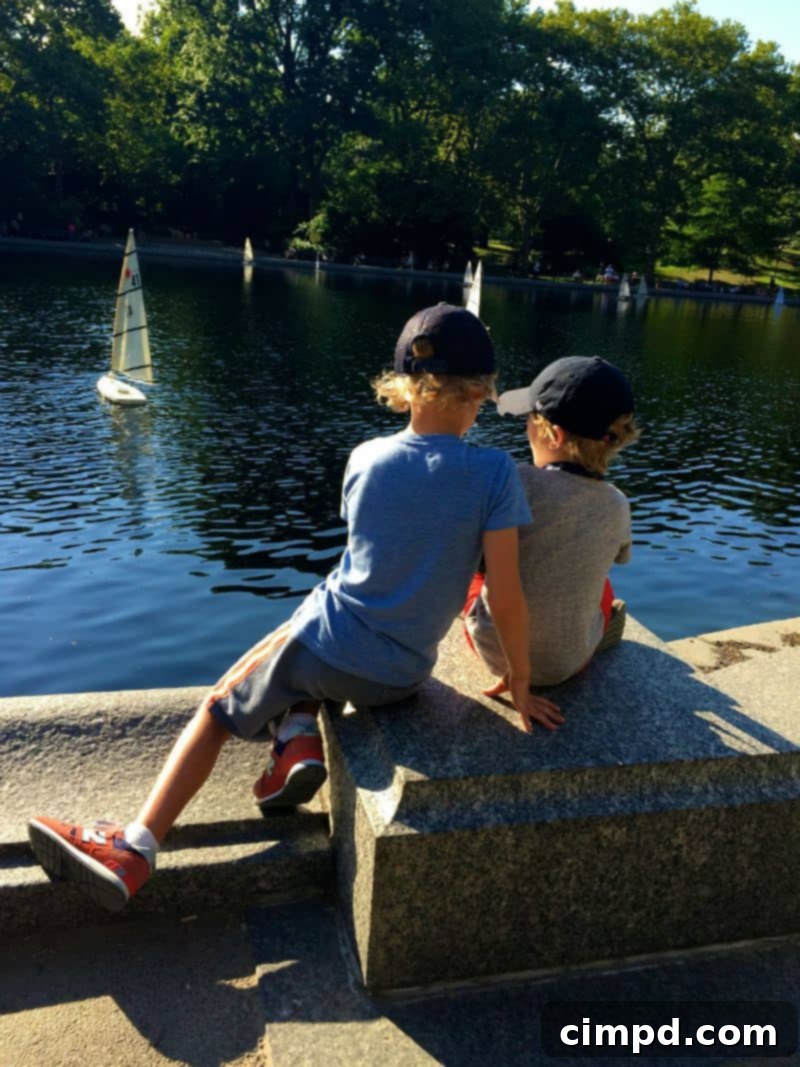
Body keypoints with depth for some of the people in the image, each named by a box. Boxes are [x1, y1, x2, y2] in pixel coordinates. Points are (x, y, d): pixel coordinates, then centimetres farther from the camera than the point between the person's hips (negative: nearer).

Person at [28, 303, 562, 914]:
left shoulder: (366, 459, -5)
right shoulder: (494, 473, -13)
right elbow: (506, 599, -14)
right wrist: (521, 687, -1)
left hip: (329, 644, -2)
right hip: (401, 678, 2)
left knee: (218, 708, 18)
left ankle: (137, 846, 8)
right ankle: (297, 738, 12)